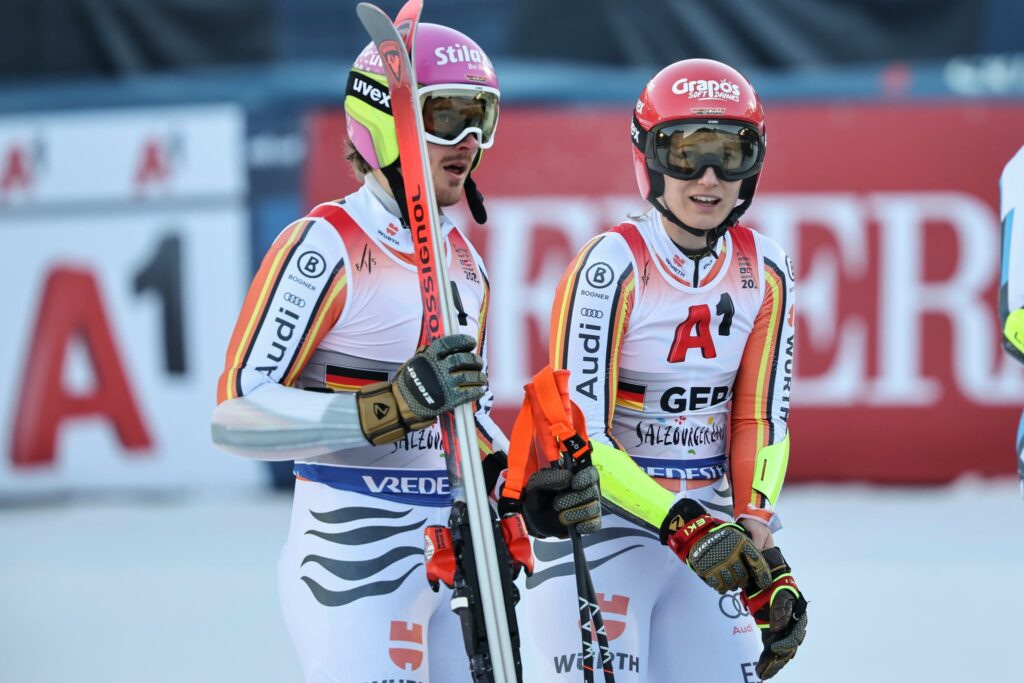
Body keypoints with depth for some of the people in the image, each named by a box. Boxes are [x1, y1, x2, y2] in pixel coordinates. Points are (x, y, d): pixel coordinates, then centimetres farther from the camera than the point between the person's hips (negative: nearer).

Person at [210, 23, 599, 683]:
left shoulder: (463, 258, 14)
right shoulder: (325, 246, -12)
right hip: (354, 556, -8)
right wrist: (391, 405, -27)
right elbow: (237, 415, -19)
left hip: (456, 555, 8)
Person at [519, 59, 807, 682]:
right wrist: (684, 526, -25)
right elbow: (579, 436, -18)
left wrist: (761, 554, -9)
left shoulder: (765, 272, 2)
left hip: (708, 529, 5)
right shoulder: (614, 265, -15)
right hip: (601, 530, -5)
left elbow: (760, 424, 4)